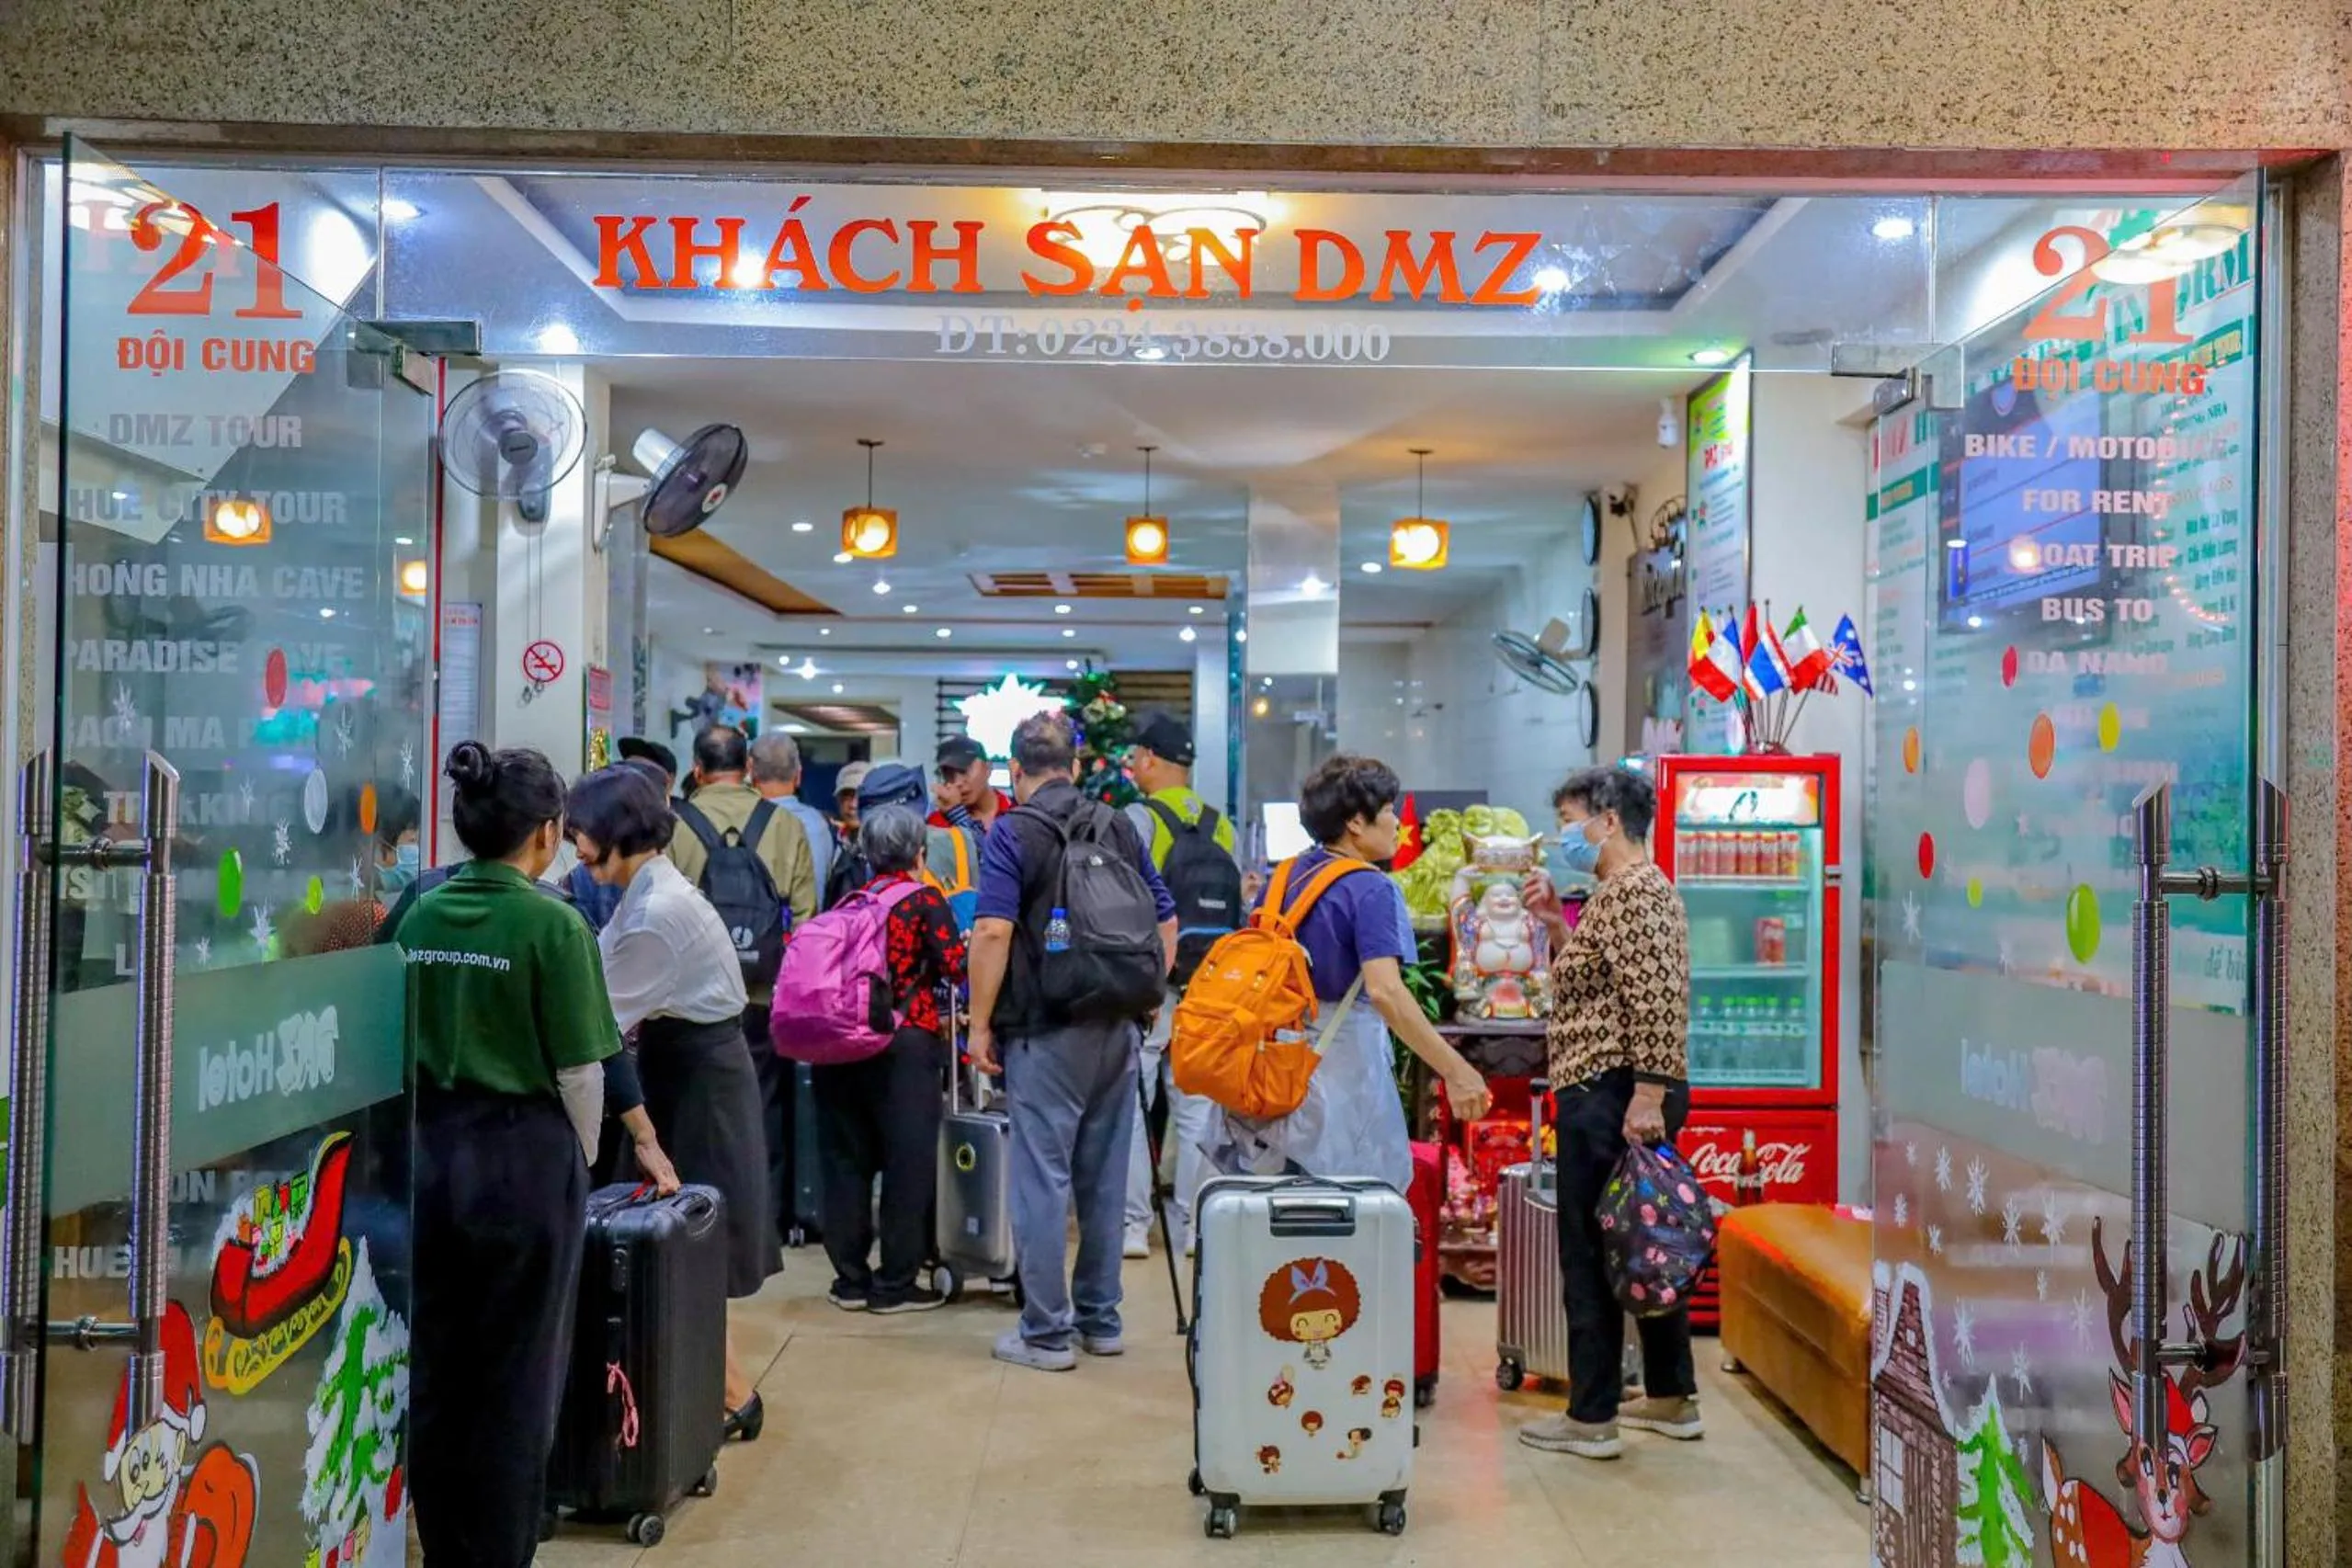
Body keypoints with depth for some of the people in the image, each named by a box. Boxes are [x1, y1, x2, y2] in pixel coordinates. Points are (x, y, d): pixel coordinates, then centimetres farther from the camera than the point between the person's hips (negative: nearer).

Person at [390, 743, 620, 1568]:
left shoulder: (419, 917, 2)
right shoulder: (552, 924, -12)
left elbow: (399, 1045, 8)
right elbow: (579, 1072, -10)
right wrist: (582, 1161, 7)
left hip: (427, 1152, 5)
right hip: (522, 1155, -5)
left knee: (434, 1370, 15)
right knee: (515, 1378, 8)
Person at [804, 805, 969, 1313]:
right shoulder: (924, 900, -1)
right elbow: (956, 967, -7)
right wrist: (965, 942, 12)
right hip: (905, 1041, -5)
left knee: (846, 1157, 12)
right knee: (908, 1159, 3)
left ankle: (850, 1278, 17)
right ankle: (895, 1284, 6)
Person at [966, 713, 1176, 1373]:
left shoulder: (1013, 833, -7)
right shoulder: (1121, 827, 10)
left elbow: (993, 933, -16)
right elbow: (1166, 922, 12)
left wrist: (981, 1024, -10)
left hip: (1045, 1029, -5)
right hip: (1119, 1030, 6)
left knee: (1043, 1178, 1)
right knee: (1105, 1177, 12)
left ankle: (1046, 1331, 5)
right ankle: (1100, 1319, 22)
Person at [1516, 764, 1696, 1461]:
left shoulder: (1632, 891, -14)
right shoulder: (1631, 888, 18)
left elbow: (1655, 1003, -23)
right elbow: (1596, 980, 21)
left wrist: (1645, 1097, -25)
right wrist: (1556, 923, 12)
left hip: (1610, 1095, -11)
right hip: (1635, 1097, 11)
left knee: (1591, 1255, -3)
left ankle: (1591, 1418, 5)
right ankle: (1673, 1400, 26)